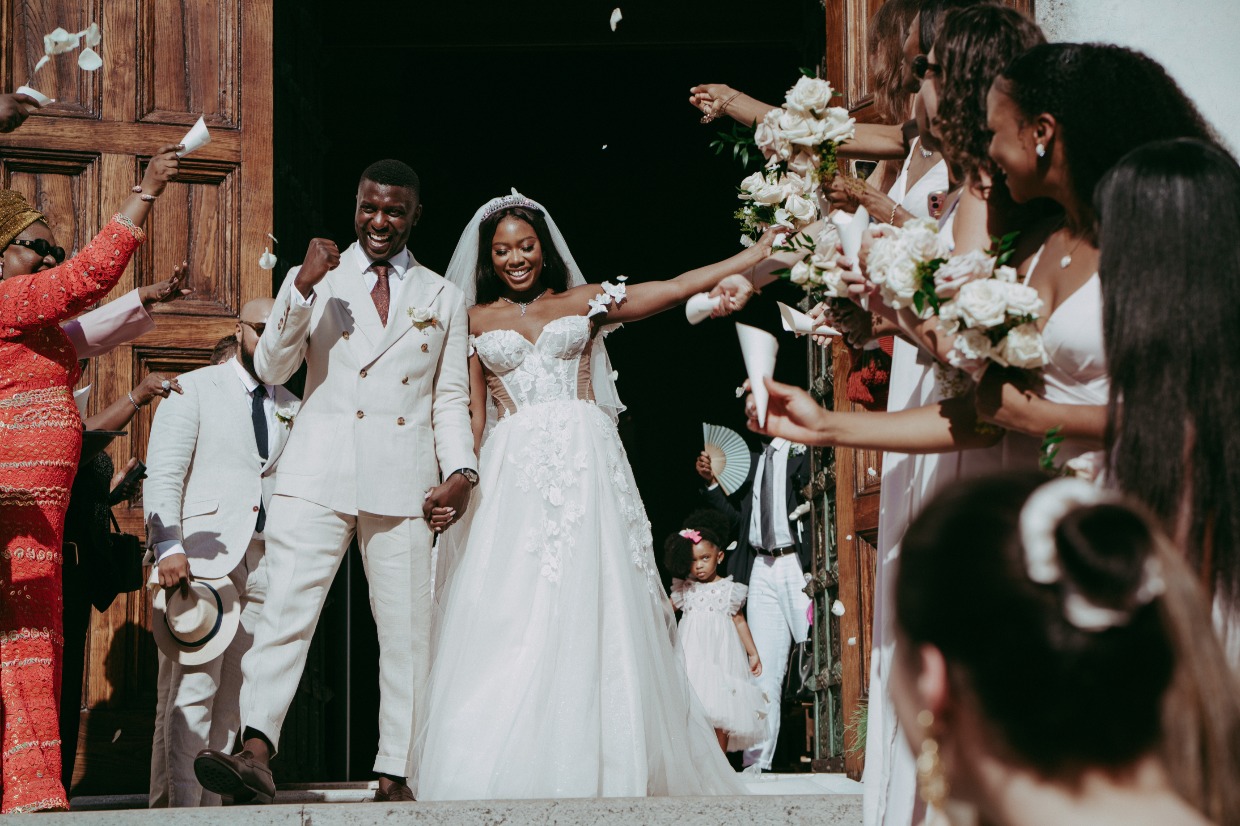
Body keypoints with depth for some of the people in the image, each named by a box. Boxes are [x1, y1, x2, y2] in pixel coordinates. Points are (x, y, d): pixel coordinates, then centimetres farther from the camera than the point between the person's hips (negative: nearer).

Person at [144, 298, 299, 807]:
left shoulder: (291, 408, 20)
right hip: (200, 556, -5)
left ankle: (213, 806, 3)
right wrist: (168, 546, -16)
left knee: (235, 700, 2)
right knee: (190, 692, -10)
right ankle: (177, 808, -11)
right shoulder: (195, 388, 6)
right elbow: (162, 473, -3)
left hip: (263, 562, 5)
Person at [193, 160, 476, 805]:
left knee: (406, 631, 0)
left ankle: (394, 776, 3)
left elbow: (451, 397, 15)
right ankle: (255, 752, -26)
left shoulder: (442, 298, 16)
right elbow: (272, 369, 3)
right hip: (318, 475, -1)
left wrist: (460, 470, -1)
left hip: (404, 484, 2)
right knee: (285, 609, -16)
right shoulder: (317, 279, 12)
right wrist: (303, 288, -9)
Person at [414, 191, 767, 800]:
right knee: (505, 623, -7)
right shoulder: (477, 321, 14)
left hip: (585, 469, 0)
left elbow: (674, 288, 7)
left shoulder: (583, 302, 12)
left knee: (588, 616, -5)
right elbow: (472, 415, 10)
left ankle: (592, 766, -3)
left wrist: (754, 254, 1)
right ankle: (504, 770, -6)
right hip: (513, 475, 0)